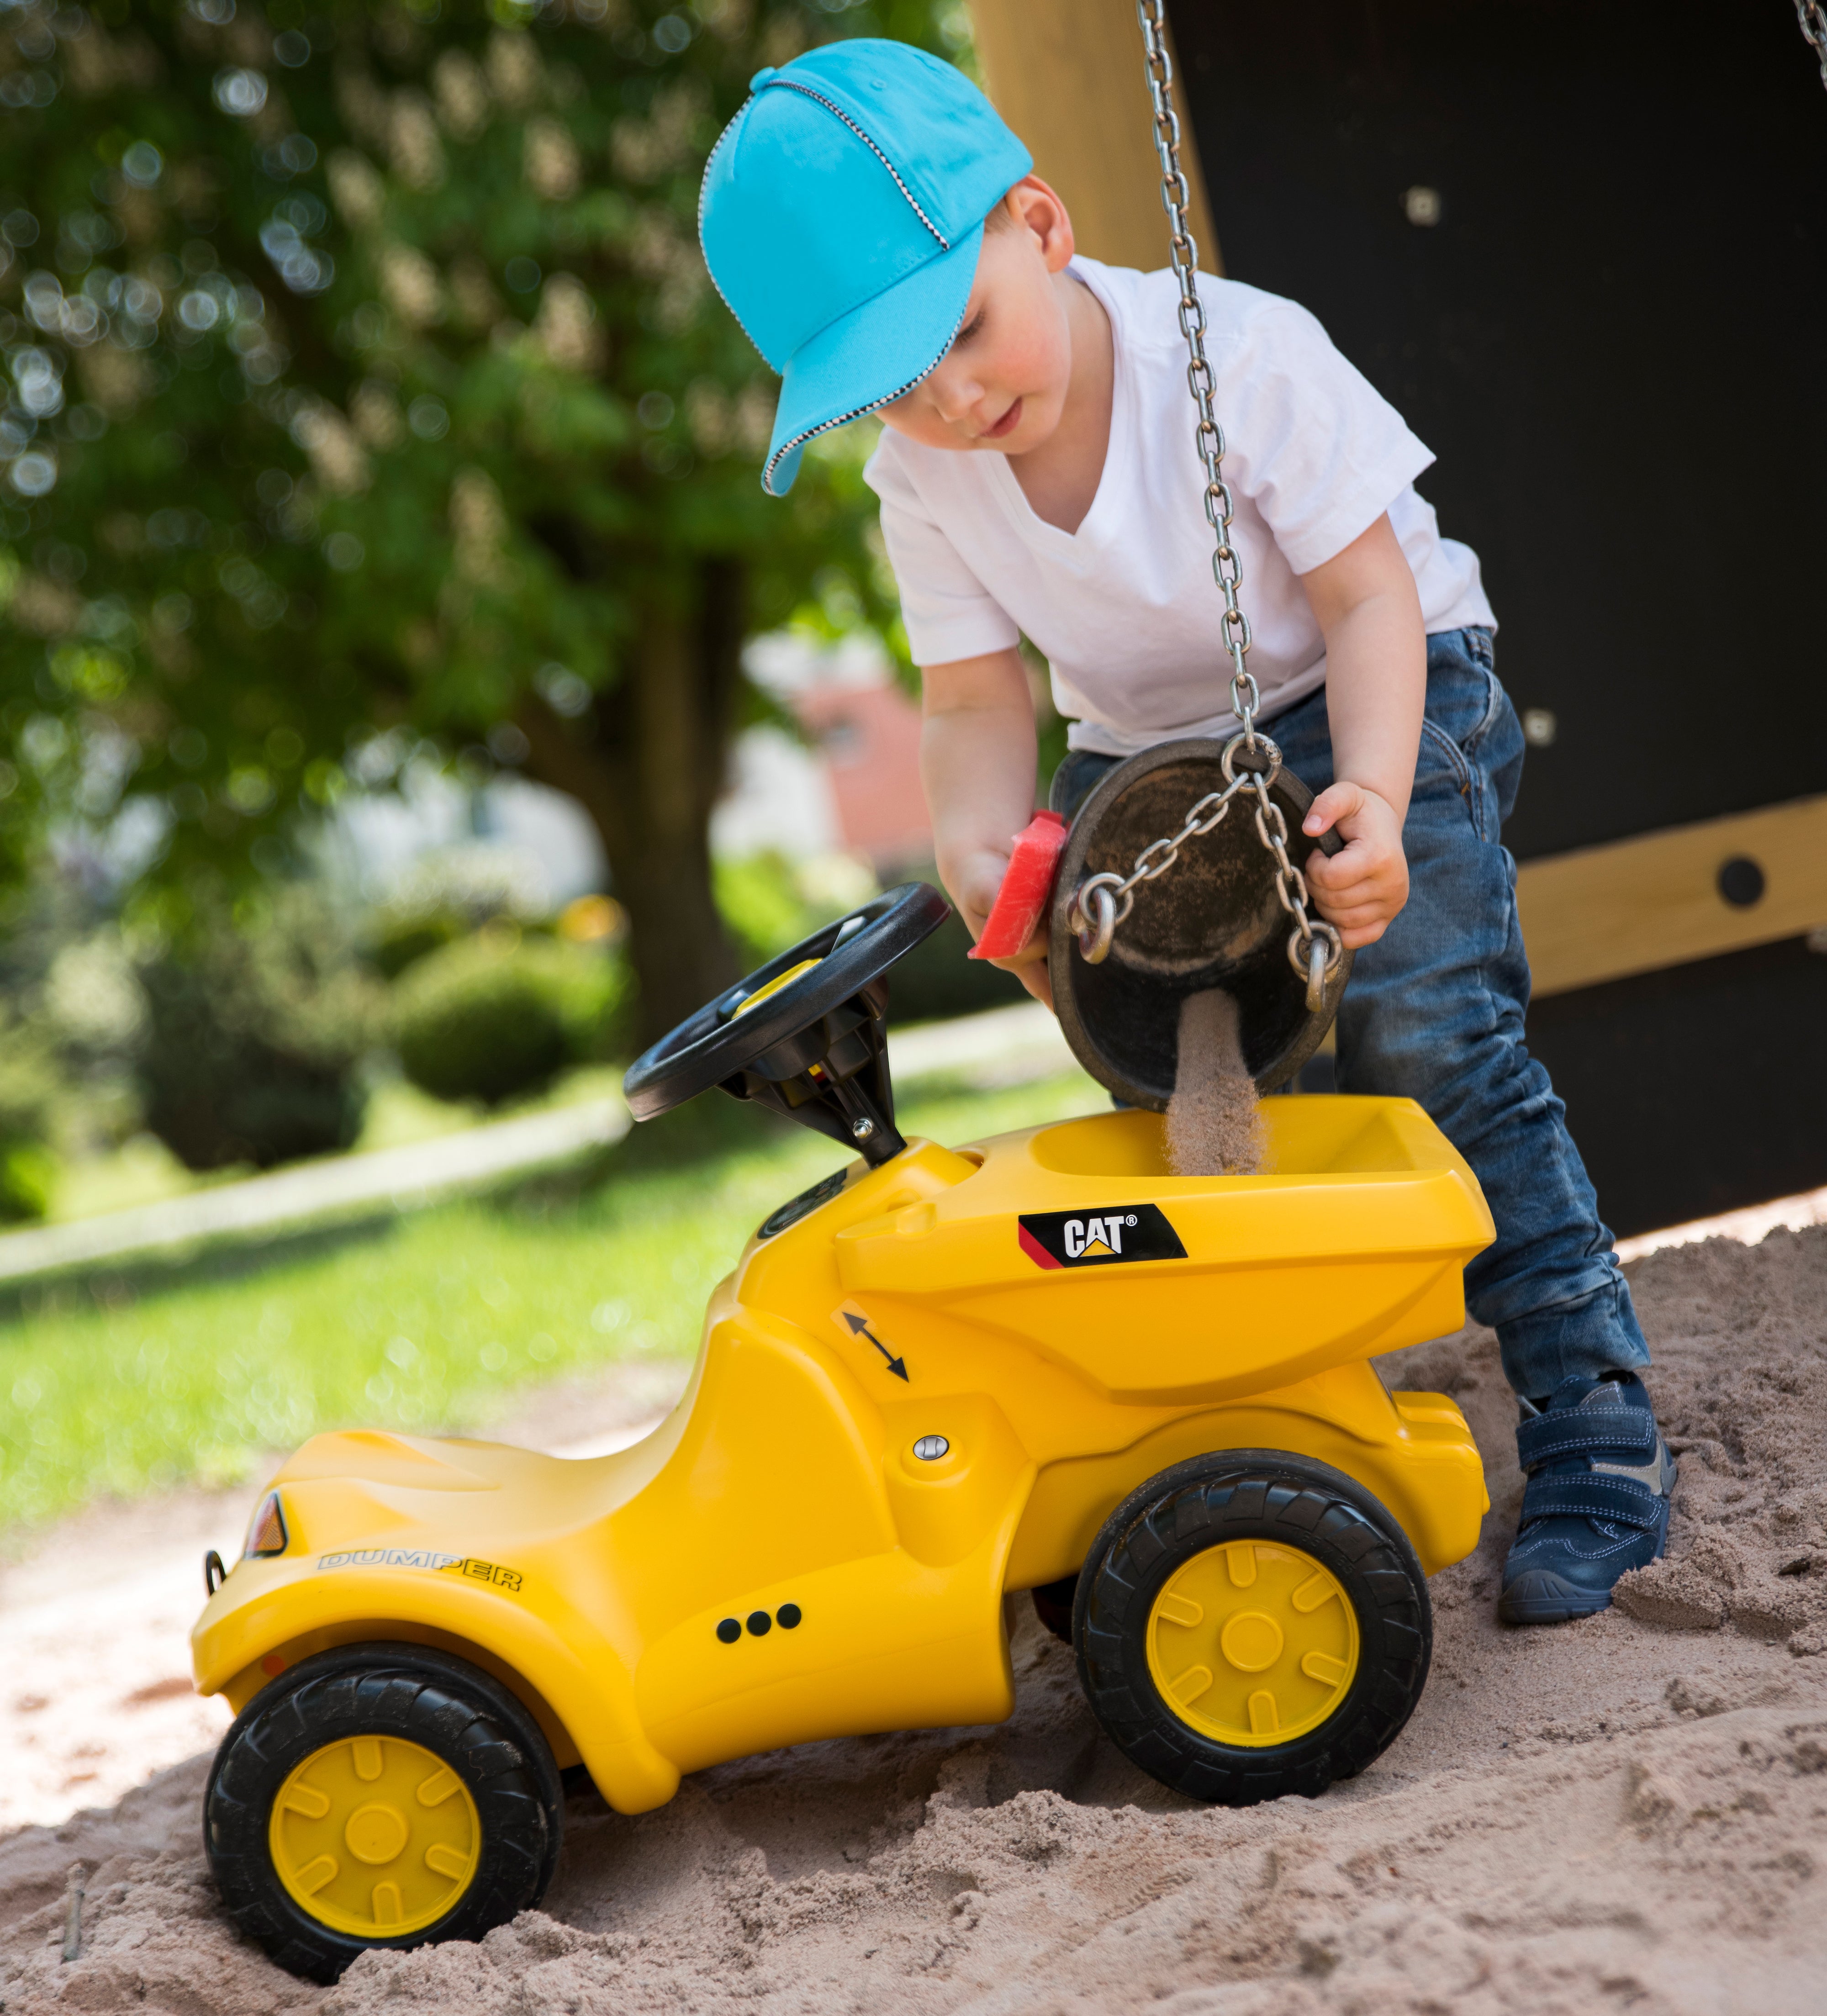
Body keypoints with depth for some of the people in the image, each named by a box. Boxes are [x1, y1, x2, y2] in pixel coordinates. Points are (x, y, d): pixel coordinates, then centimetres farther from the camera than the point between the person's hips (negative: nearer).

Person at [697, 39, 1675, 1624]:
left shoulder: (1238, 355, -26)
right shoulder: (920, 483, -12)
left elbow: (1366, 600, -23)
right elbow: (979, 704, -11)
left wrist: (1370, 802, -42)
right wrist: (987, 853, -35)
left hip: (1379, 696, -5)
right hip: (1153, 753, 5)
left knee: (1422, 1029, -24)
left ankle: (1597, 1432, -16)